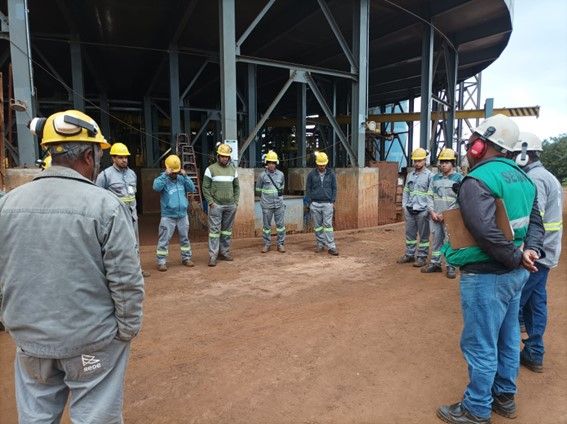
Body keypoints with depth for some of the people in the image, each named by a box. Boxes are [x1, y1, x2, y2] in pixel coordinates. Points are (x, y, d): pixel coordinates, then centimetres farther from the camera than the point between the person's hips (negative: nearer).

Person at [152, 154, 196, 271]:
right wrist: (165, 175, -25)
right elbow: (156, 187, -25)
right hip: (168, 216, -4)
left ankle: (186, 258, 26)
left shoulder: (181, 178, 8)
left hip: (183, 215, 4)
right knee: (164, 240, -1)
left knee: (185, 238, 14)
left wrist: (185, 176, -9)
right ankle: (161, 262, 7)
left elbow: (192, 189, -2)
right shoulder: (162, 179, -4)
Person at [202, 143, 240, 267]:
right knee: (214, 230, -4)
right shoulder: (211, 169, -2)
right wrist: (211, 202, -11)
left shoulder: (233, 169, 10)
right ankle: (213, 256, -2)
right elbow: (205, 187, -3)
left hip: (230, 206, 4)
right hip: (216, 205, -4)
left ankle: (224, 252, 21)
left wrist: (236, 201, 6)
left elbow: (236, 187, 15)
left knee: (227, 230, 10)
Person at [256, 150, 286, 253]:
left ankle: (281, 244, 15)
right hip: (267, 205, -2)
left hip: (279, 204, 2)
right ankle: (266, 244, 18)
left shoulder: (281, 174, 4)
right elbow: (258, 190, 9)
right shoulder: (262, 175, -3)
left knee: (280, 224, 4)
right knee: (266, 225, 6)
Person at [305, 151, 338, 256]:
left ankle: (331, 247, -2)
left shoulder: (331, 174, 4)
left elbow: (334, 188, 8)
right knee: (317, 225, 7)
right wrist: (309, 202, 0)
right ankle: (320, 244, 18)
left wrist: (333, 201, 0)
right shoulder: (311, 174, 2)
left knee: (328, 225, -4)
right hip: (315, 204, 1)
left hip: (327, 204, -1)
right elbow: (308, 189, 6)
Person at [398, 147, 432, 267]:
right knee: (410, 233, 12)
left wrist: (430, 209, -13)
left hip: (422, 210, -6)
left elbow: (432, 194, -8)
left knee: (423, 235, 3)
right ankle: (409, 254, 22)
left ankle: (422, 257, 10)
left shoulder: (429, 175, -5)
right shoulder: (410, 175, 13)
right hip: (409, 209, 6)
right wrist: (404, 205, 9)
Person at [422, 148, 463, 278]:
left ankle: (451, 266, 7)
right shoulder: (435, 178, 11)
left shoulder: (459, 178, -2)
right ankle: (435, 263, 20)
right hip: (435, 216, 4)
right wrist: (432, 212, -2)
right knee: (436, 240, 10)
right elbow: (430, 196, 11)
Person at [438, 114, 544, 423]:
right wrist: (531, 251, -4)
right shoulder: (521, 177, 9)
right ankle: (505, 397, 38)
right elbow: (535, 220, 10)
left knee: (480, 345, 5)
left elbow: (485, 231, -30)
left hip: (486, 276, -9)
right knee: (507, 338, 21)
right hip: (515, 273, 9)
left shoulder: (477, 180, -20)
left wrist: (516, 258, -18)